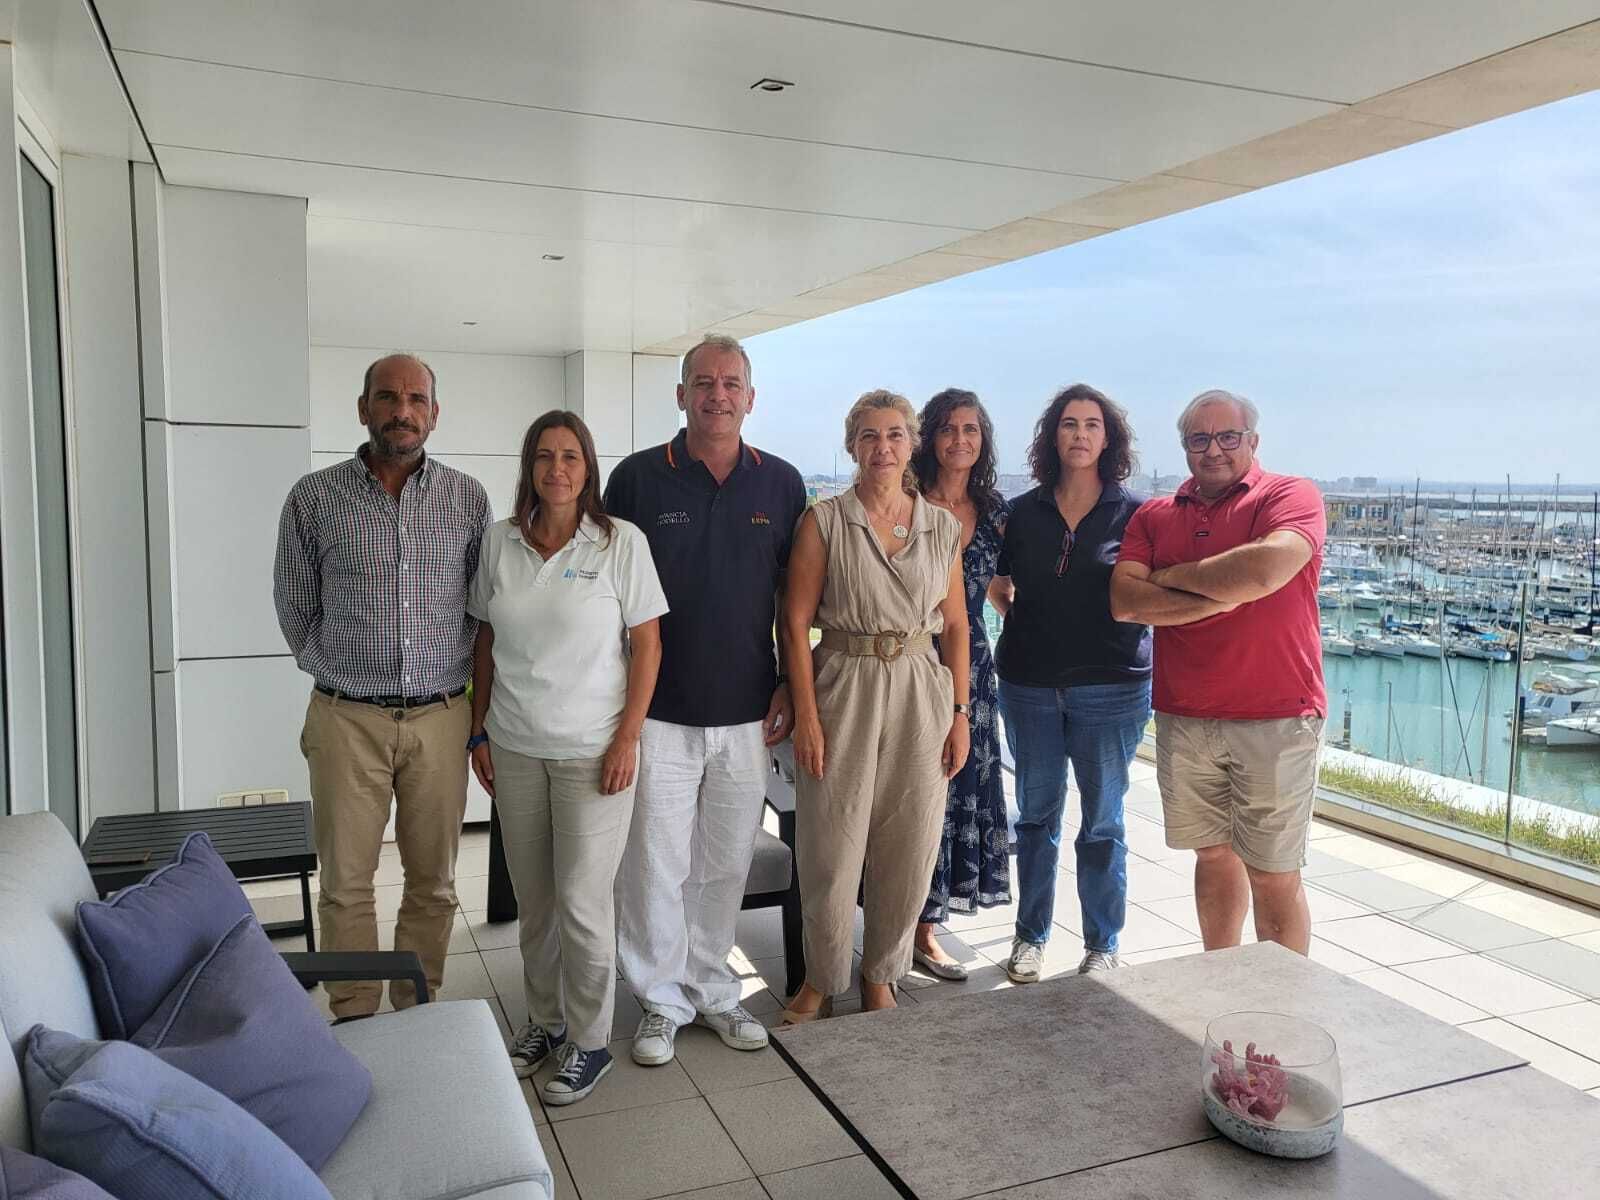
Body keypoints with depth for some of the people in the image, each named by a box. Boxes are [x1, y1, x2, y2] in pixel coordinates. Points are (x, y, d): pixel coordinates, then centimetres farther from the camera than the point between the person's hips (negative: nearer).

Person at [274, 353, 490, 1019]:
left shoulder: (468, 499, 3)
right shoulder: (314, 497, 0)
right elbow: (295, 606, 10)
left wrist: (447, 674, 10)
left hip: (440, 716, 1)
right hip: (347, 719, -1)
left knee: (433, 882, 10)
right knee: (345, 883, 6)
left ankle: (417, 1016, 26)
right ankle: (355, 1026, 21)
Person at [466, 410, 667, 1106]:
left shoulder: (621, 542, -7)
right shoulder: (499, 543, 4)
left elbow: (647, 644, -6)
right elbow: (486, 642, 10)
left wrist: (627, 740, -10)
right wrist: (479, 732, 8)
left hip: (591, 750, -4)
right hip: (514, 747, 4)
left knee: (582, 902, 1)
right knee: (532, 898, 14)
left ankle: (590, 1042, 19)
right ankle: (543, 1021, 34)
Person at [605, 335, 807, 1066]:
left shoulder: (781, 483, 4)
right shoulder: (638, 478, -2)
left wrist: (791, 685, 3)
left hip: (748, 714, 2)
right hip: (658, 711, -2)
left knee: (725, 864, 13)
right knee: (656, 863, 5)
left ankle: (711, 991, 31)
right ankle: (661, 999, 24)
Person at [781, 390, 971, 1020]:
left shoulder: (943, 526, 6)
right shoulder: (823, 520, -3)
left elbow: (956, 626, 9)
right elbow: (795, 621, -5)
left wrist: (960, 713, 4)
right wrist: (806, 715, -11)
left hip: (920, 694, 3)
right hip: (843, 690, -2)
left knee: (909, 851, 9)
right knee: (832, 849, 3)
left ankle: (880, 975, 30)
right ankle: (821, 979, 26)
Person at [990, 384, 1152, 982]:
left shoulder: (1132, 513, -2)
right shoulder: (1023, 512, 5)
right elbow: (997, 583, 15)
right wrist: (1024, 625, 0)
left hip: (1109, 689, -2)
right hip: (1030, 686, 2)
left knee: (1102, 821, 7)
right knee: (1036, 814, 13)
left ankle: (1102, 946, 22)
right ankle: (1030, 937, 27)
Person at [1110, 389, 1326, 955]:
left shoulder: (1292, 496, -4)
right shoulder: (1154, 515, 9)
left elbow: (1264, 571, -23)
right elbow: (1124, 601, -4)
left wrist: (1171, 576, -8)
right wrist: (1218, 599, -14)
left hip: (1274, 718, -4)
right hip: (1183, 718, 5)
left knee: (1273, 876, 2)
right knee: (1213, 855, 17)